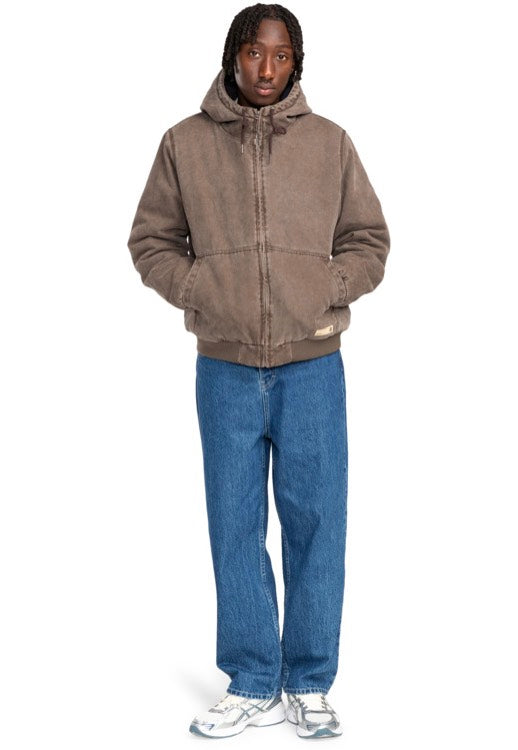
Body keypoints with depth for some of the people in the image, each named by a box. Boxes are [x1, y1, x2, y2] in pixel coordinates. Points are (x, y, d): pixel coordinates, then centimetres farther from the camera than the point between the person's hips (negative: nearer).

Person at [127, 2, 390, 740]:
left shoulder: (330, 142, 3)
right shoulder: (185, 142, 2)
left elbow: (369, 239, 10)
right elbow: (151, 240, 9)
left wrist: (329, 291, -5)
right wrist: (197, 292, -5)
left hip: (312, 368, 0)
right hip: (225, 370, 1)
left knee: (316, 522, 4)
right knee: (235, 526, 6)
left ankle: (310, 685, 19)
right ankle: (252, 685, 20)